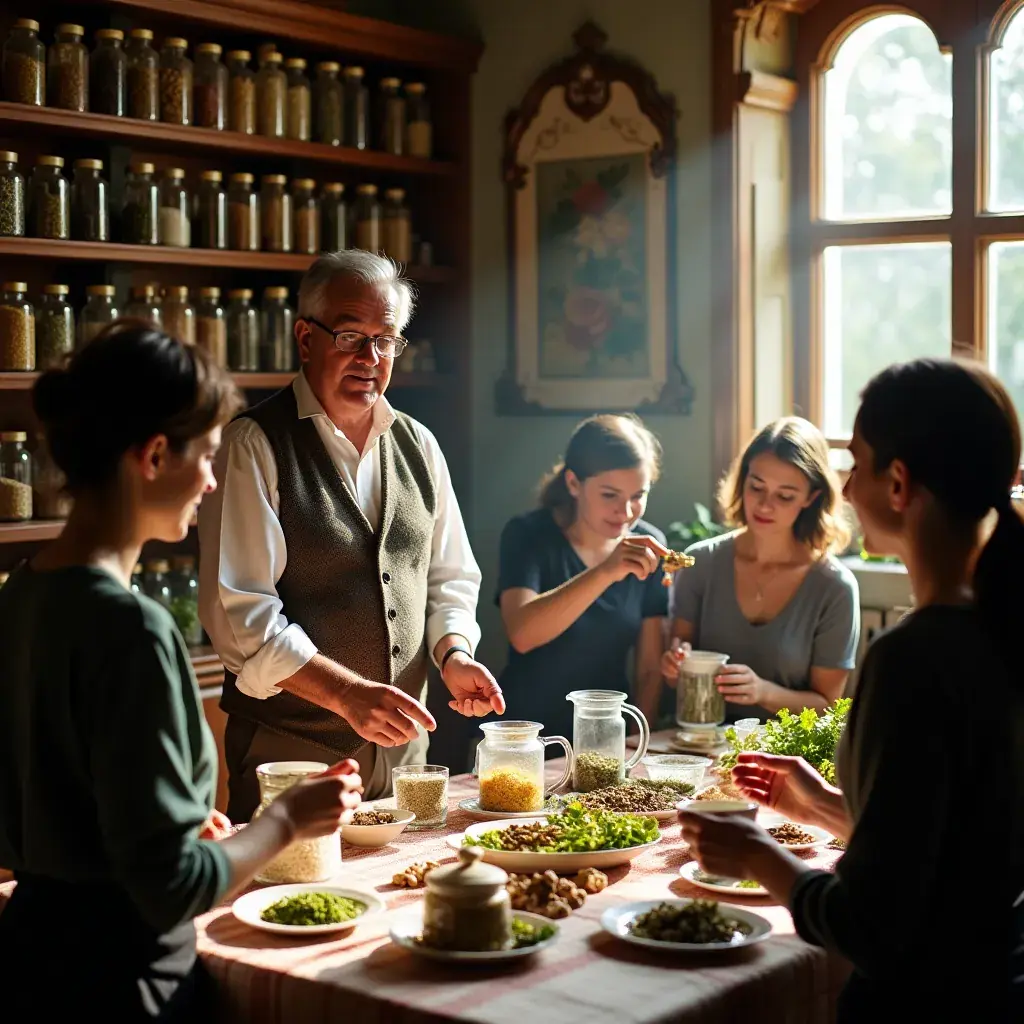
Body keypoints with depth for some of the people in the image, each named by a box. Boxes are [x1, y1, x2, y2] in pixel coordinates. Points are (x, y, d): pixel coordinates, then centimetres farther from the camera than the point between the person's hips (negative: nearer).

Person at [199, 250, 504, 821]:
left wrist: (454, 653, -4)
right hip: (289, 749, -5)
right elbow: (238, 611, -16)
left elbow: (450, 578, 16)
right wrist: (347, 694, -23)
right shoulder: (254, 446, -10)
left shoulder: (417, 446, 9)